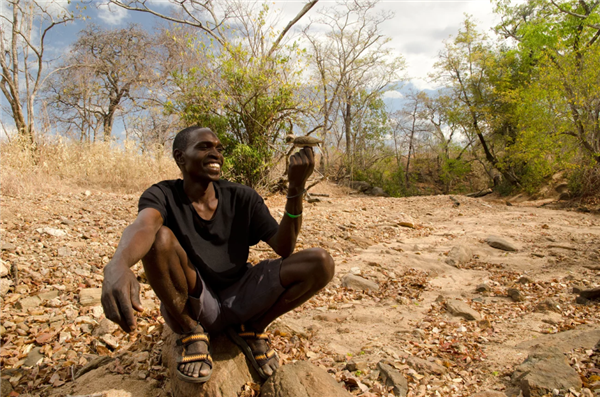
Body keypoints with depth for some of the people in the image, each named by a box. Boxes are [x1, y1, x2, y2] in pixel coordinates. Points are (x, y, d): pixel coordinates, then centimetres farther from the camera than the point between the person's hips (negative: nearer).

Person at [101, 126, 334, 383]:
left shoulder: (243, 198, -3)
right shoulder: (162, 196, -9)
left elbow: (284, 248, -9)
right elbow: (142, 226, -34)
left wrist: (296, 188, -22)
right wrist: (118, 265, -58)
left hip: (238, 300, 3)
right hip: (188, 309, -2)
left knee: (321, 263, -17)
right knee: (160, 237, -31)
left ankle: (251, 329, 4)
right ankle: (191, 333, -6)